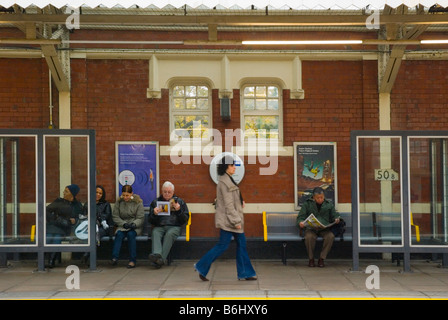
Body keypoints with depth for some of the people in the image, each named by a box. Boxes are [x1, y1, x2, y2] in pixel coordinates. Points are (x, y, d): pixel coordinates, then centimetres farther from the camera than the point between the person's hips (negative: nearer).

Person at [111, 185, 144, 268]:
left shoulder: (138, 202, -1)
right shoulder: (119, 202, 6)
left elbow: (140, 218, -1)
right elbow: (115, 216, 6)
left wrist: (134, 224, -22)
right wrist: (123, 224, -11)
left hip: (135, 227, -2)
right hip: (122, 226, 2)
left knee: (131, 234, -32)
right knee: (119, 234, -30)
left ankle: (132, 260, -31)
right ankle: (114, 257, -39)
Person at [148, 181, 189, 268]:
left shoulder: (180, 202, 16)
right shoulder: (155, 202, 19)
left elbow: (185, 219, 10)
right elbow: (151, 221, 16)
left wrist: (179, 210, -6)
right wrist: (154, 214, -5)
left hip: (174, 226, -1)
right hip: (159, 227, 1)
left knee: (169, 234, -35)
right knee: (155, 233, -33)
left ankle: (162, 259, -43)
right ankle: (157, 254, -54)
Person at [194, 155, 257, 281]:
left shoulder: (228, 180, 14)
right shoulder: (224, 182, -17)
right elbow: (228, 204, -20)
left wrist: (240, 202, 6)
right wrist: (236, 221, -19)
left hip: (231, 219, 10)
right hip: (227, 220, -10)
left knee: (241, 244, 9)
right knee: (222, 245, -4)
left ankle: (245, 273, 14)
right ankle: (201, 267, 7)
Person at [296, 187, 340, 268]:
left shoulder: (329, 204, 13)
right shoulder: (307, 204, 8)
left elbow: (334, 215, 16)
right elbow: (300, 217, 6)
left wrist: (336, 219, -9)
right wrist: (300, 222, -17)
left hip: (324, 229, 1)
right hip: (311, 228, -1)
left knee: (331, 236, -32)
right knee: (309, 237, -36)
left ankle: (321, 258, -16)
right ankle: (311, 259, -12)